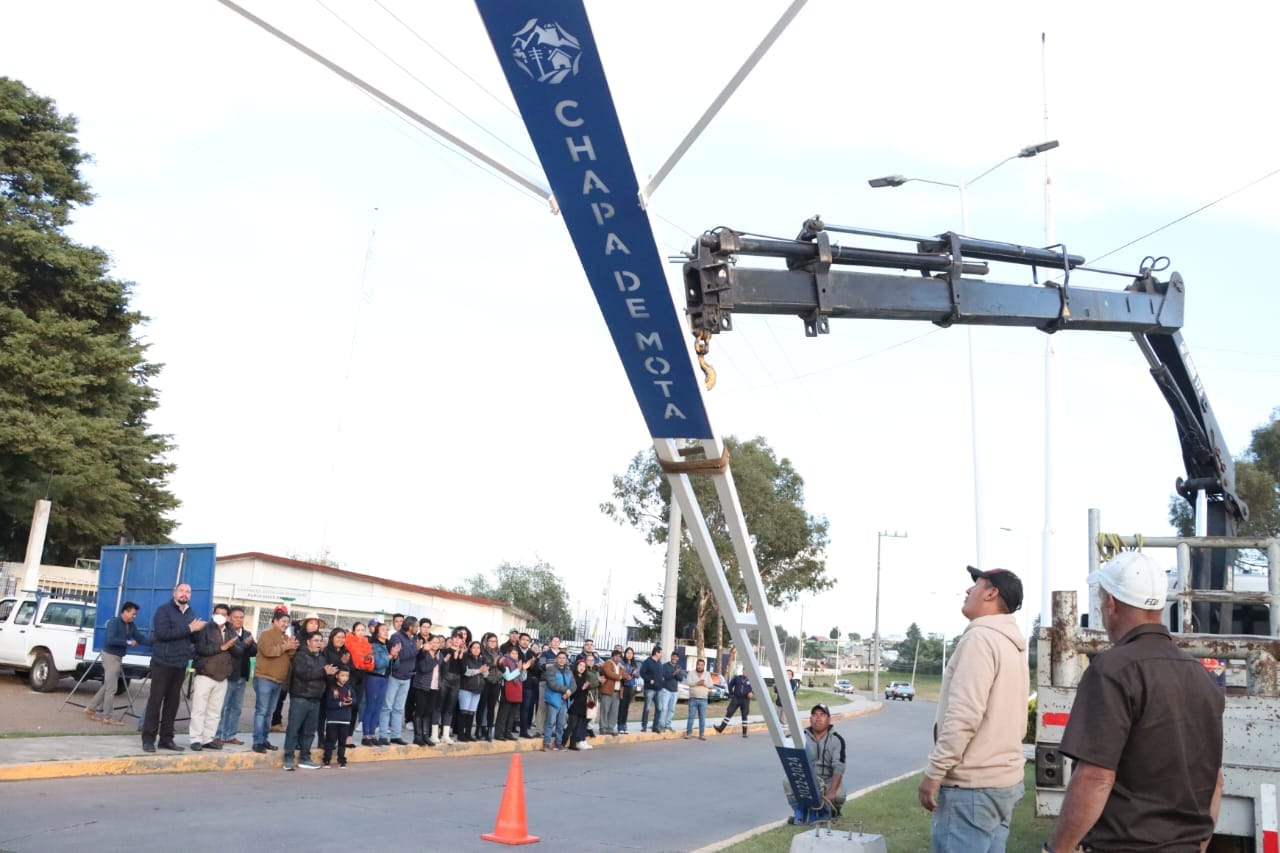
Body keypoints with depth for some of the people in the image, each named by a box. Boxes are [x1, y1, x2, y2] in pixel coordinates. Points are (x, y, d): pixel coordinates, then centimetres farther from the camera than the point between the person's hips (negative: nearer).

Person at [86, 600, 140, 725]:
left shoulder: (131, 625, 6)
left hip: (118, 657, 8)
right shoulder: (114, 622, -17)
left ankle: (91, 708, 27)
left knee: (107, 686, 16)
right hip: (110, 656, -8)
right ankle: (108, 717, 3)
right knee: (111, 688, -4)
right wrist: (128, 642, -29)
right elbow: (110, 640, -28)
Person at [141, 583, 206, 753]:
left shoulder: (191, 613, 14)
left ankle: (166, 738, 13)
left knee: (173, 702, 7)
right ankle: (148, 739, 1)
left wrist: (192, 646, -3)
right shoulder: (164, 610, -5)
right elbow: (163, 633, -18)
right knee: (156, 700, -3)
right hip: (163, 662, -6)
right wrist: (189, 629, -17)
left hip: (180, 664, 6)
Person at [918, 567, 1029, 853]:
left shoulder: (980, 637, -14)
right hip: (1004, 778, 9)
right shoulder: (1013, 644, 15)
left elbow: (963, 714, -22)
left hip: (970, 784, -9)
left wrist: (935, 772, -16)